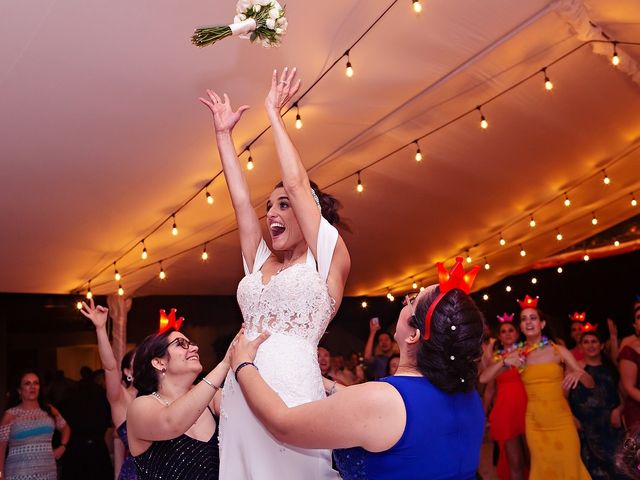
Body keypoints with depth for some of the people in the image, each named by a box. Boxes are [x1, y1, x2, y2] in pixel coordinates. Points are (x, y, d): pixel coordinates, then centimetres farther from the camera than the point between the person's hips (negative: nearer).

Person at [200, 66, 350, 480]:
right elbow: (241, 200, 17)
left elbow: (297, 183, -4)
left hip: (290, 393, -6)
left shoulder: (329, 260, 2)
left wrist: (274, 114, 3)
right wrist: (223, 134, 20)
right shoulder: (260, 263, 18)